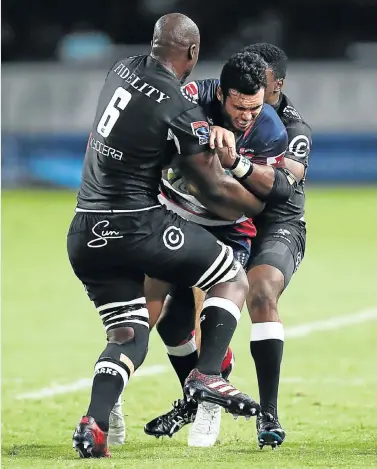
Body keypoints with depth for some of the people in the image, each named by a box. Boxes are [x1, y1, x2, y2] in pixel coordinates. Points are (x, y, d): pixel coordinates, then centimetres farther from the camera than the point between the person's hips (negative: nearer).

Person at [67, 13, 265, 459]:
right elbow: (216, 192, -4)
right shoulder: (183, 113, -13)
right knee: (233, 279, 10)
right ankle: (206, 375, -8)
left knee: (127, 335, 14)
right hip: (137, 224, -7)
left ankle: (94, 425, -8)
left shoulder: (123, 69, 6)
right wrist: (265, 207, 12)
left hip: (86, 233, 7)